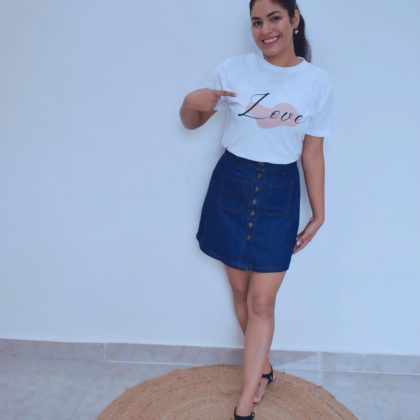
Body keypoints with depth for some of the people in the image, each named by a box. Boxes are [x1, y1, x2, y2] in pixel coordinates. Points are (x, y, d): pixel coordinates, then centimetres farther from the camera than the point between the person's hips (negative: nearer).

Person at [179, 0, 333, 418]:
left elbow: (312, 154, 3)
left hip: (279, 193, -1)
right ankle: (262, 365, 38)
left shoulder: (317, 81, -1)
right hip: (230, 185, 1)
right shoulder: (234, 68, -1)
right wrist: (192, 101, -15)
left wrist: (318, 213, 5)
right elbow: (190, 122, 8)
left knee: (262, 301, 0)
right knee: (240, 290, 12)